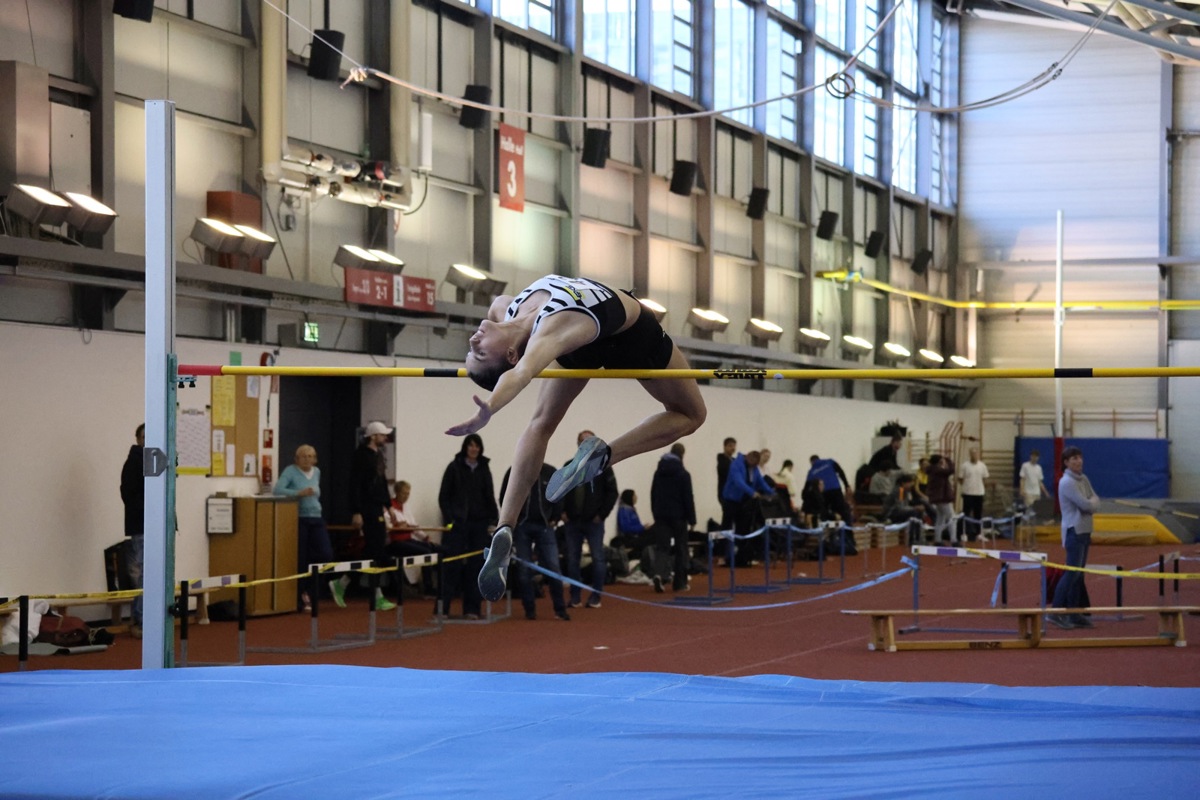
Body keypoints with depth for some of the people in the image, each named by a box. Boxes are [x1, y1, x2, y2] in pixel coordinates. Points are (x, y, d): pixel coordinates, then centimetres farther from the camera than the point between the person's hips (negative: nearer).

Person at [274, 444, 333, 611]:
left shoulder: (317, 472, 13)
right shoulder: (290, 471, -6)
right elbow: (277, 490, -21)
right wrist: (299, 493, -29)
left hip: (316, 519, 6)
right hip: (299, 520, -6)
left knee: (326, 555, -8)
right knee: (300, 560, -4)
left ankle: (306, 588, 13)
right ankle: (302, 599, 6)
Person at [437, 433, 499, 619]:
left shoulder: (484, 469, 11)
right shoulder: (454, 467, 1)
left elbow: (490, 497, 14)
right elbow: (443, 496, 0)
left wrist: (494, 519, 5)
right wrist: (448, 519, -10)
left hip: (478, 523, 3)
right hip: (457, 522, -3)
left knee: (475, 566, 2)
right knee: (452, 565, -6)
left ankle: (472, 609, 7)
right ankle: (442, 608, -5)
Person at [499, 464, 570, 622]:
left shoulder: (550, 472, 3)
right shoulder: (514, 472, 0)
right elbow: (504, 498, 4)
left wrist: (554, 519, 4)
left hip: (544, 526, 1)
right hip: (521, 526, -1)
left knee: (554, 567, -4)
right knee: (525, 569, 0)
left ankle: (560, 610, 2)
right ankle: (530, 610, 8)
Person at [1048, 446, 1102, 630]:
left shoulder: (1083, 479, 12)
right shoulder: (1067, 482, -15)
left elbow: (1096, 504, 9)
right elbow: (1086, 505, -19)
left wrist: (1090, 504, -12)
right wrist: (1091, 502, 2)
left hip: (1084, 531, 9)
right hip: (1074, 532, -9)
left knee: (1078, 573, 9)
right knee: (1072, 572, -11)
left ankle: (1074, 614, 11)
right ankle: (1055, 613, -10)